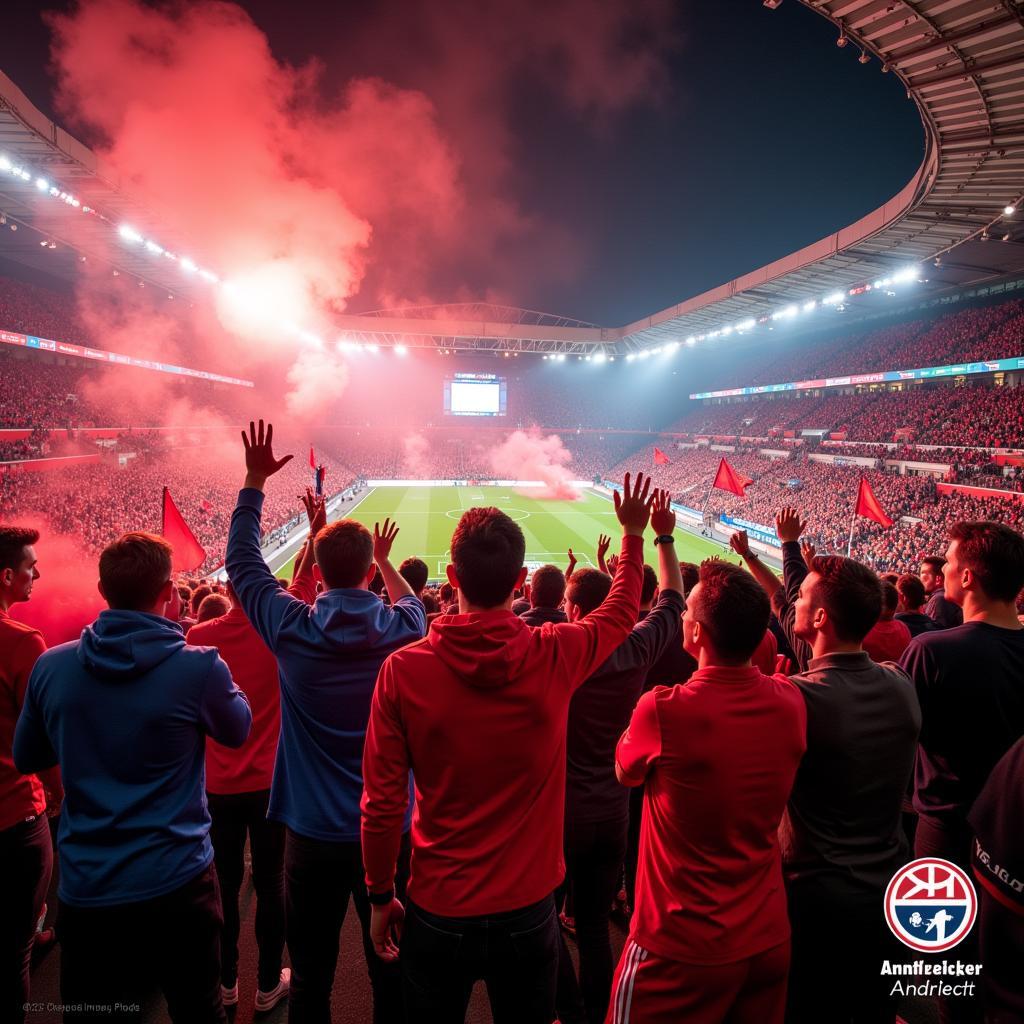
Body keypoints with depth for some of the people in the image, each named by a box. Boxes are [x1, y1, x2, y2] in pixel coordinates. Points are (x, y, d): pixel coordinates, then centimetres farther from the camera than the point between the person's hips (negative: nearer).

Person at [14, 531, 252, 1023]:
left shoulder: (50, 667, -7)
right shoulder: (199, 667, -18)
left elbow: (26, 758, 10)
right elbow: (238, 730, 2)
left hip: (84, 886, 3)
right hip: (176, 884, -3)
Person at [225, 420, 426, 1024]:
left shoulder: (293, 629, -13)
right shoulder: (403, 629, -11)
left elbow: (242, 561, 4)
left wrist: (254, 483, 10)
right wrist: (387, 562, 32)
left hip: (313, 834, 0)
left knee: (312, 974, 17)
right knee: (392, 969, 17)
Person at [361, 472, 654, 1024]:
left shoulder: (403, 669, -18)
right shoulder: (556, 655, -16)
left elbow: (381, 804, -11)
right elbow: (621, 610, 6)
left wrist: (381, 896, 5)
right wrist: (634, 535, 21)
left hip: (437, 914, 0)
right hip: (528, 911, 1)